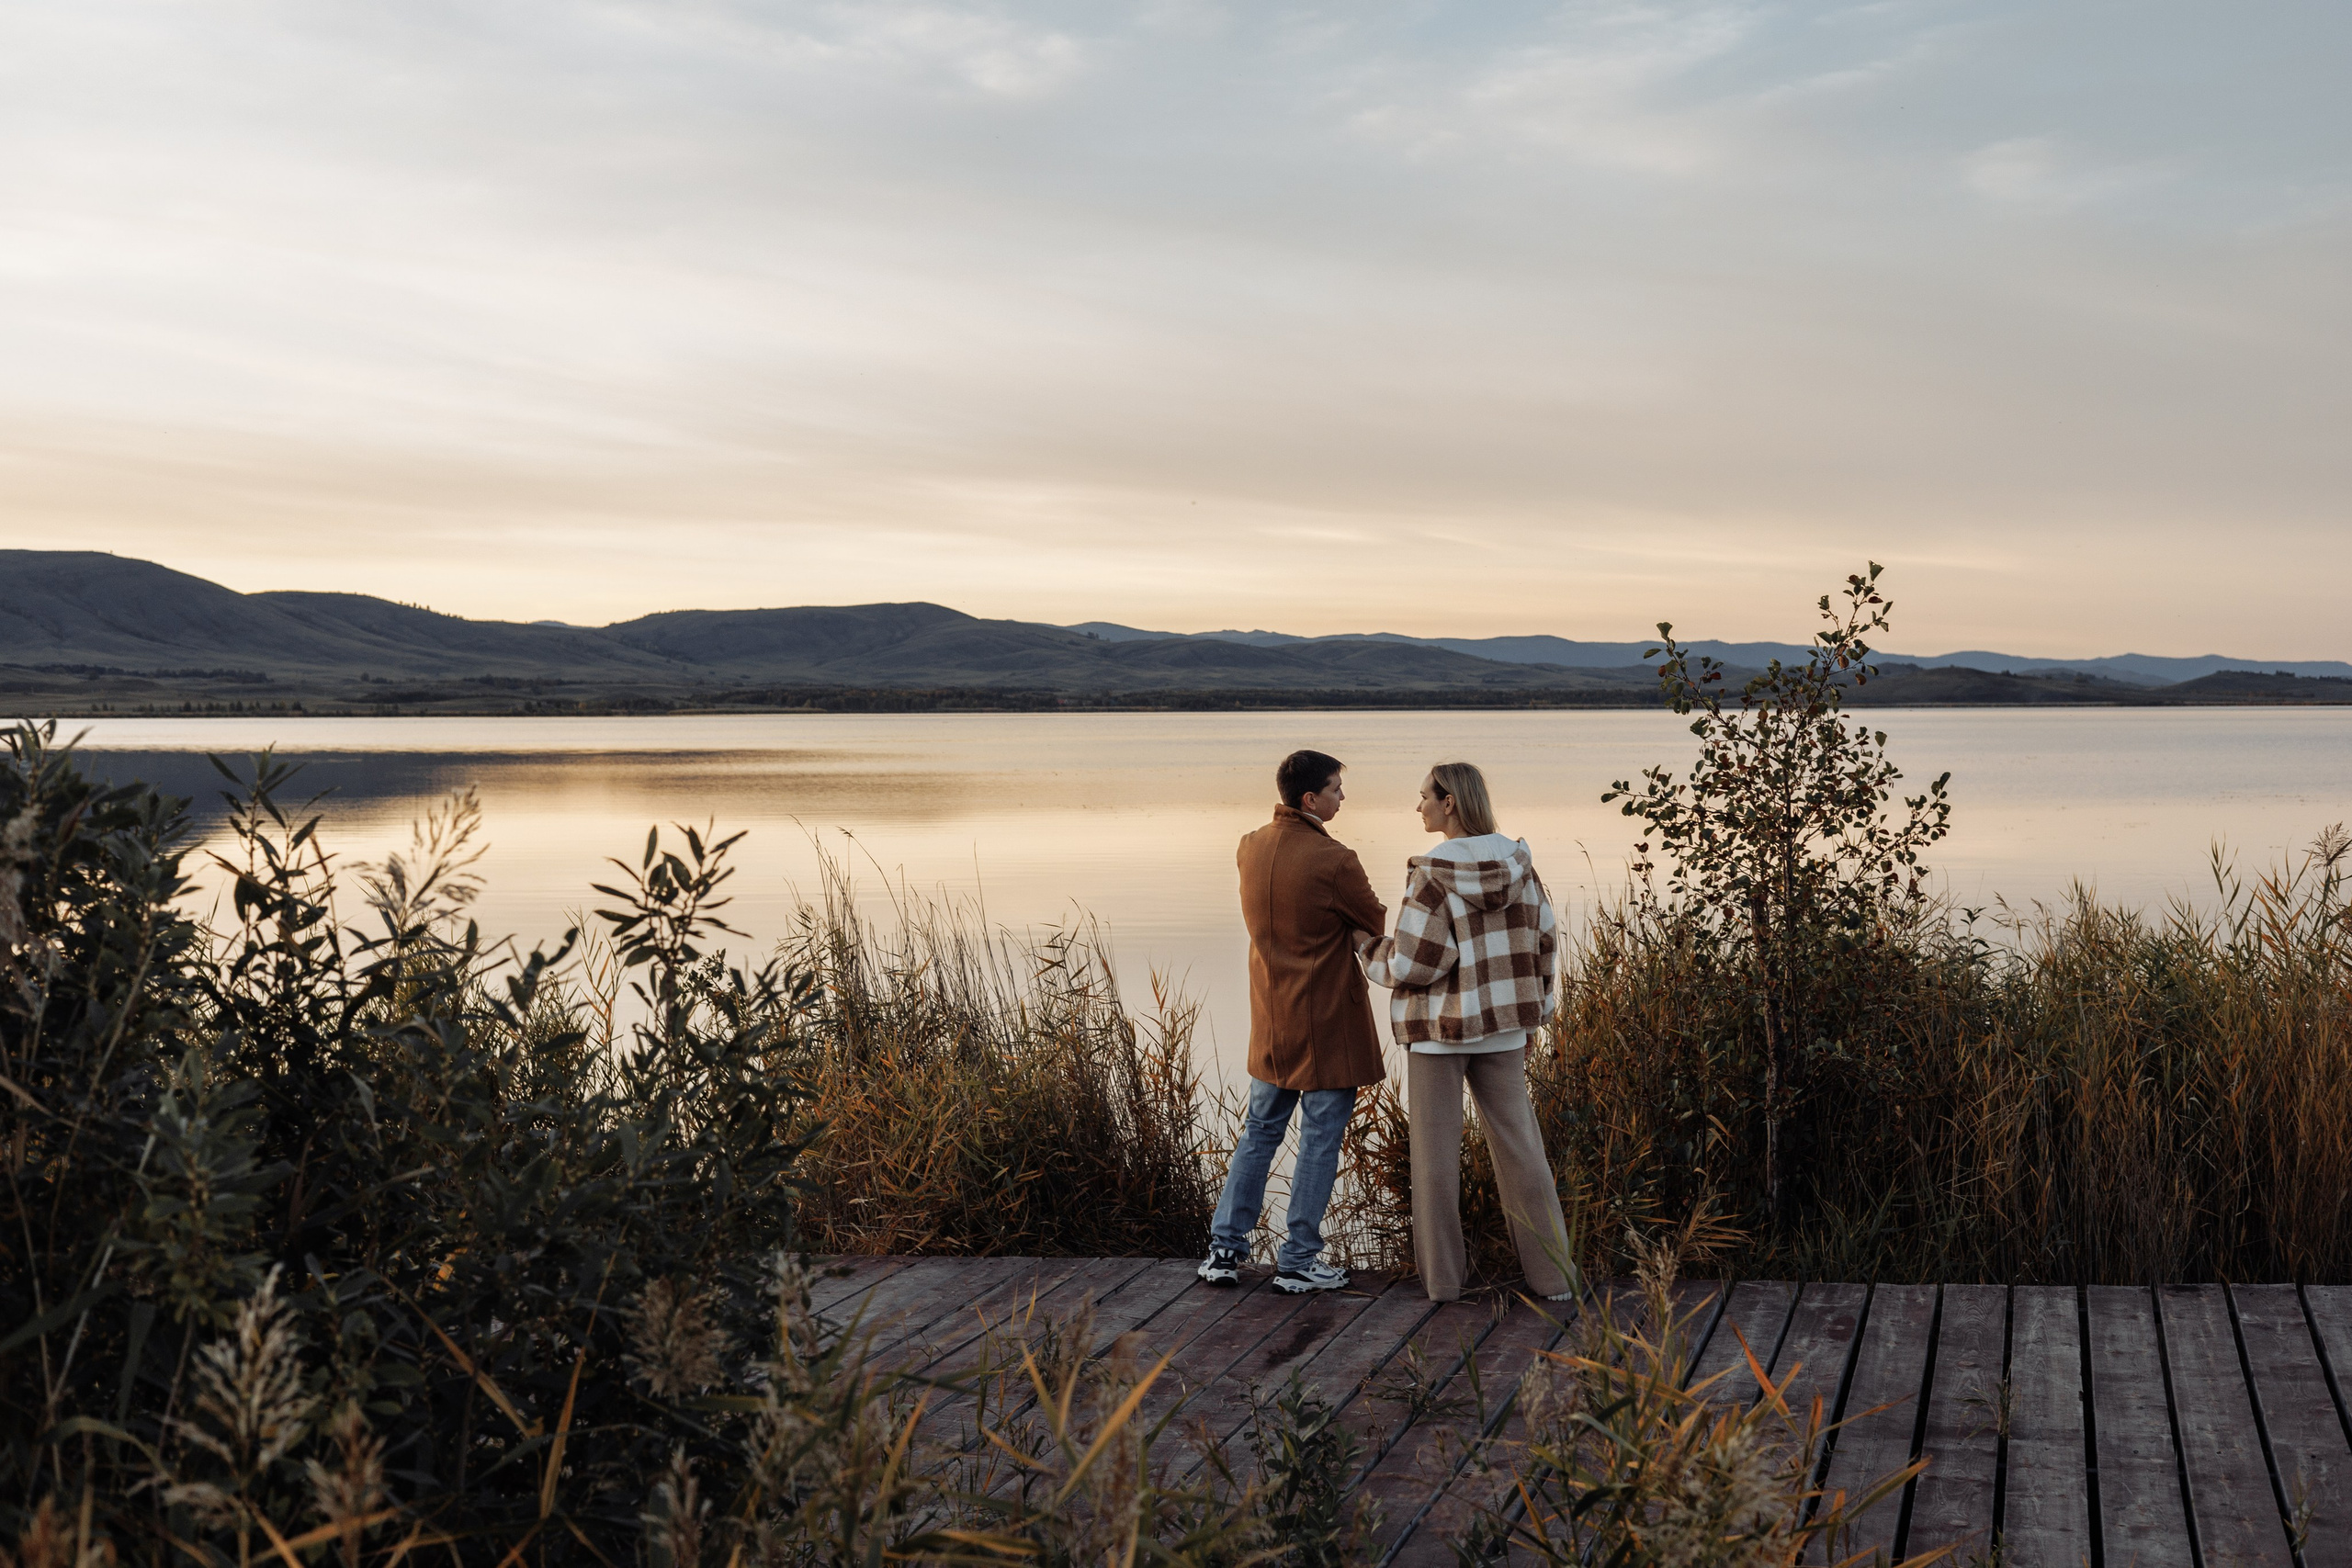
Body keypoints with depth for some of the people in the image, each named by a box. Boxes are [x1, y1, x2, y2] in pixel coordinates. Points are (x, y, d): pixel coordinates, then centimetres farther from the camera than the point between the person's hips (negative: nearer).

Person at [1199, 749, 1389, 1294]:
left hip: (1271, 1019, 7)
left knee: (1260, 1131, 16)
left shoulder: (1250, 848, 2)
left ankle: (1225, 1248, 17)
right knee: (1320, 1138, 4)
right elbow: (1378, 924, -7)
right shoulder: (1334, 861, -20)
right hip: (1328, 1023, -6)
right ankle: (1298, 1260, 10)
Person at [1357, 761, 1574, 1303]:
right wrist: (1531, 1011, 16)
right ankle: (1552, 1274, 11)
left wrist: (1370, 952, 1)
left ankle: (1441, 1276, 13)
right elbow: (1544, 944, 6)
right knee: (1519, 1146, 10)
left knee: (1436, 1149, 7)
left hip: (1437, 1026, -4)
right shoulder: (1517, 864, 0)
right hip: (1500, 1027, 5)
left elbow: (1415, 963, -18)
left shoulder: (1431, 872, -16)